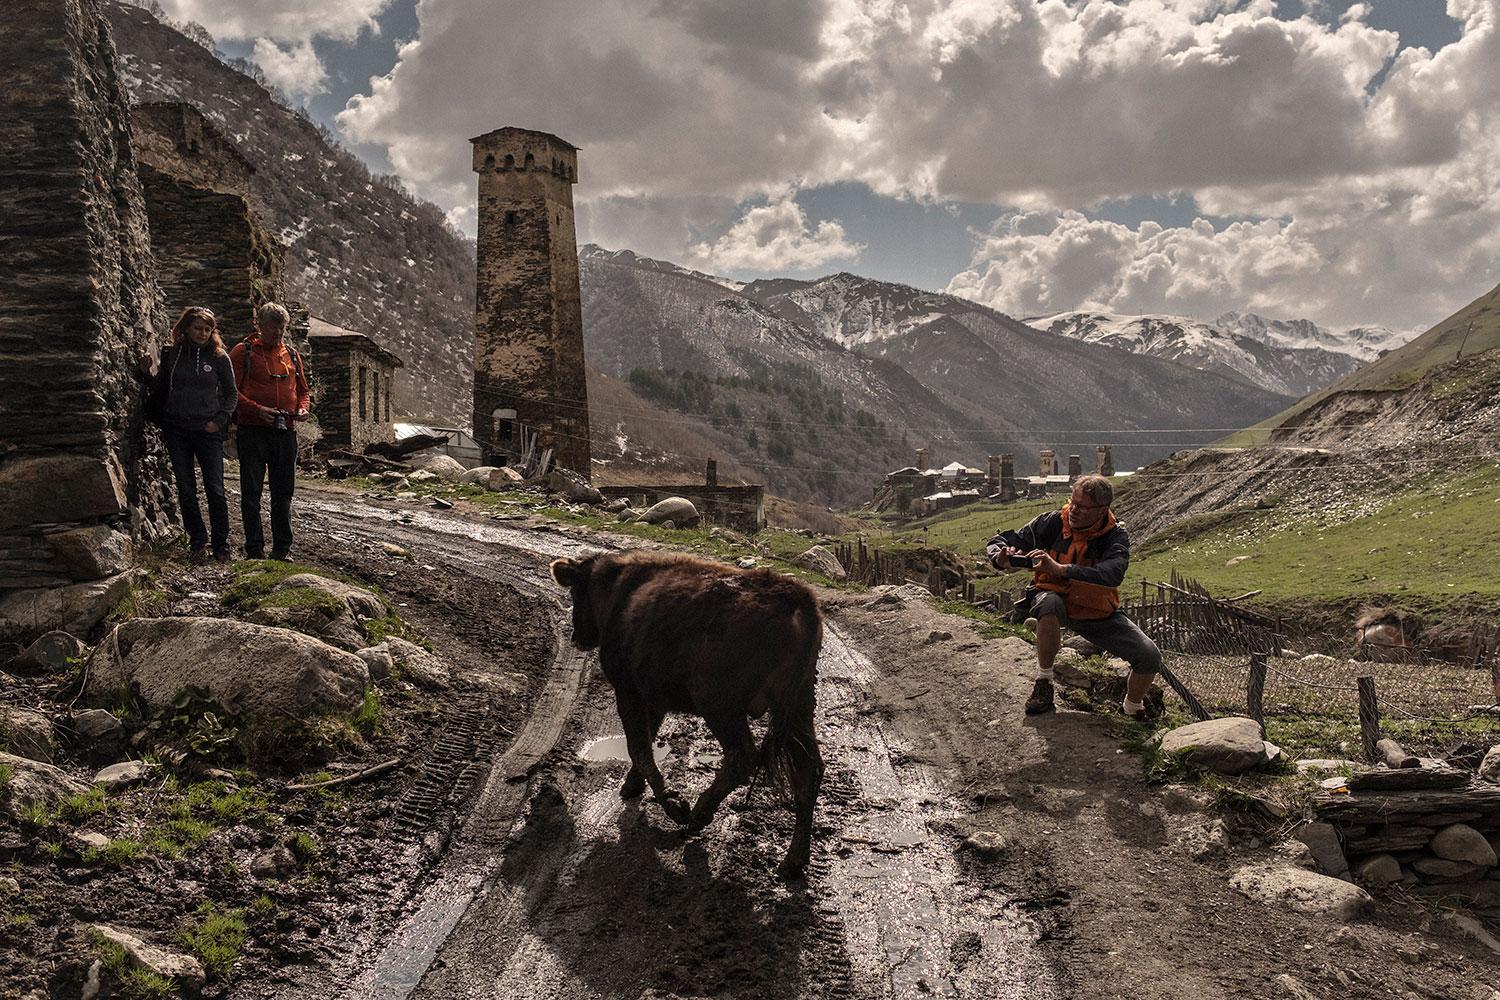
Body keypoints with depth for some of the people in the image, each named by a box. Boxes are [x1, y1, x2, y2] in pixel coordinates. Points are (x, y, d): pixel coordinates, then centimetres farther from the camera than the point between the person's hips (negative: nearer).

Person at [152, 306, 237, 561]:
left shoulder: (219, 357, 2)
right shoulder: (171, 354, 6)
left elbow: (231, 393, 7)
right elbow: (160, 388, 13)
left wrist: (219, 420, -4)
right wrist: (162, 421, 6)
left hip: (207, 430, -2)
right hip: (176, 430, 2)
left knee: (215, 490, -5)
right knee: (186, 490, 5)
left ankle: (221, 546, 1)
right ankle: (198, 540, 18)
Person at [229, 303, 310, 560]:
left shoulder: (292, 355, 15)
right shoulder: (243, 352, 0)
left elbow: (302, 390, 22)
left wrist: (303, 408, 0)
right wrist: (258, 409, -17)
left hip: (285, 432, 4)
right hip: (253, 432, -4)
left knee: (283, 492, 8)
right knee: (251, 492, 0)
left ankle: (282, 549, 15)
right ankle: (255, 549, 5)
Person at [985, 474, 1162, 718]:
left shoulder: (1115, 536, -16)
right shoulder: (1052, 522, -14)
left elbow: (1113, 574, -39)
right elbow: (997, 543, -10)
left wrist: (1061, 569, -50)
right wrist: (1002, 558, -36)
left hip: (1098, 614, 1)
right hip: (1057, 601, -1)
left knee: (1150, 657, -14)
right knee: (1050, 603, -38)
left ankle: (1133, 710, 20)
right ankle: (1043, 683, -17)